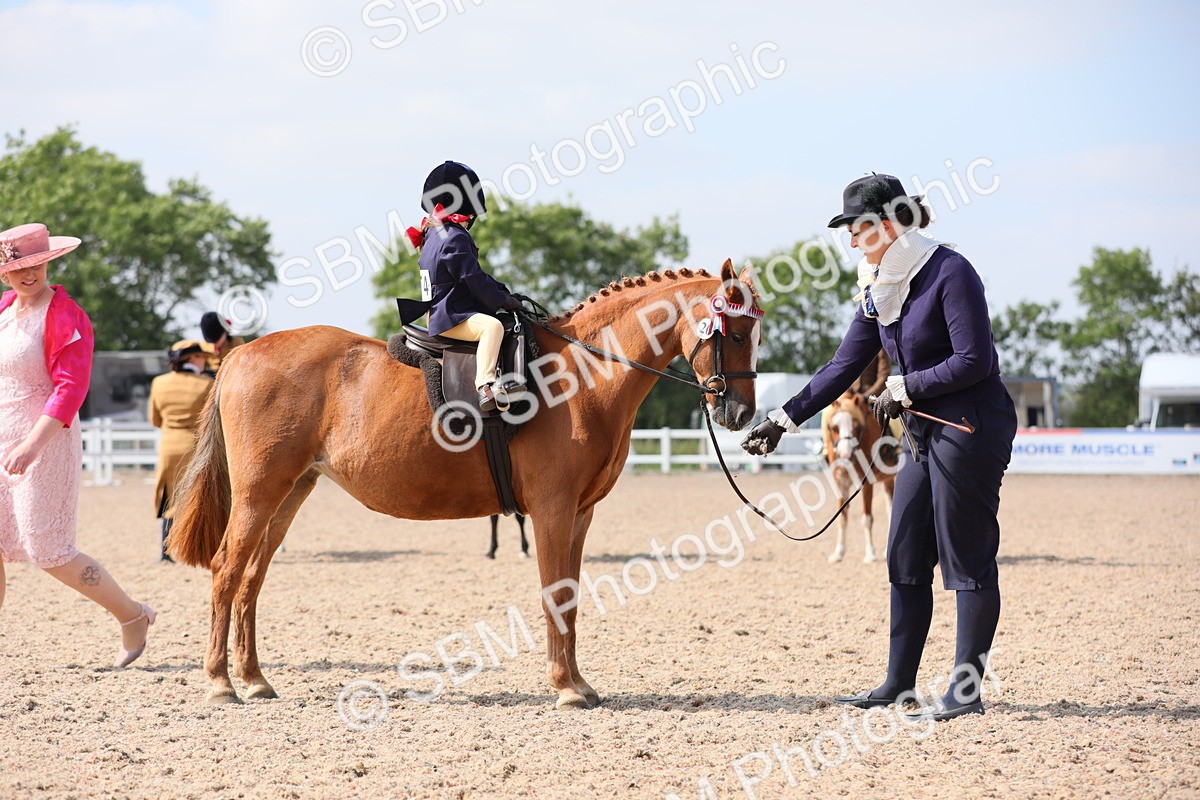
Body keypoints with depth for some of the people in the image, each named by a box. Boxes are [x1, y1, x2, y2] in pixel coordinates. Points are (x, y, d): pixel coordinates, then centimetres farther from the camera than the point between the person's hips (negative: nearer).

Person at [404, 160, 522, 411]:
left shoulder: (435, 234, 17)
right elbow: (474, 279, -17)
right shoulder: (455, 238, -14)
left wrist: (502, 292, 15)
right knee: (493, 326, -34)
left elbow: (474, 276, 22)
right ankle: (485, 387, -47)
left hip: (441, 314, 11)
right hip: (452, 319, -11)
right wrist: (502, 300, -6)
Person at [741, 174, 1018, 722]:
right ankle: (898, 683, 18)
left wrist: (905, 387, -12)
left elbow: (974, 361, -19)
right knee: (905, 558, 11)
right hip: (926, 433, 9)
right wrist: (785, 419, 10)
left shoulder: (949, 273, -14)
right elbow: (844, 367, 14)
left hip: (972, 427, -9)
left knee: (968, 558, -5)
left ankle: (966, 691, -1)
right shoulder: (879, 288, 10)